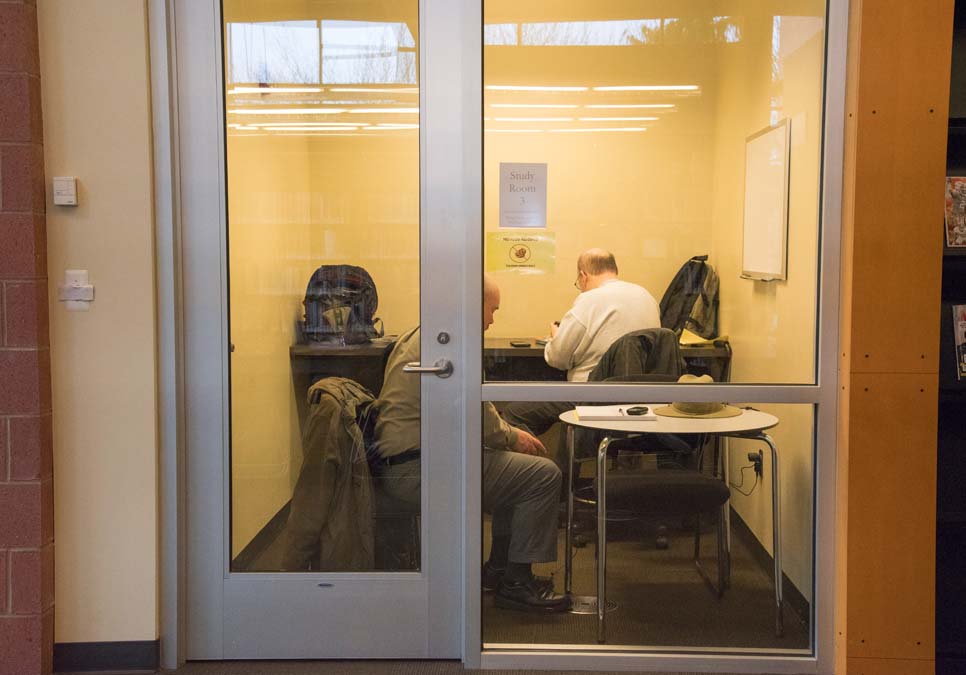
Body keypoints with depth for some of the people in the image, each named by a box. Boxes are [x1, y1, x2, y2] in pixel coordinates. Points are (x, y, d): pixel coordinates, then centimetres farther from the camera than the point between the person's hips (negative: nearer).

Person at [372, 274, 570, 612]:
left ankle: (498, 568, 28)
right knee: (544, 475, -10)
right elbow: (480, 422, -17)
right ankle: (516, 583, 2)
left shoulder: (420, 335, 17)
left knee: (519, 460, 24)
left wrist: (510, 433, 16)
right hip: (417, 467, -11)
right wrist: (513, 436, 3)